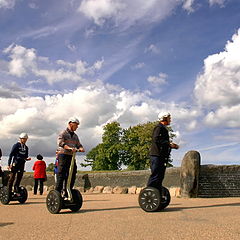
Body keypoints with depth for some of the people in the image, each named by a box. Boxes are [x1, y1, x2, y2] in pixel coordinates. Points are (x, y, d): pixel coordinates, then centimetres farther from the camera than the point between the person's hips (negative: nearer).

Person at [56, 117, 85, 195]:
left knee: (72, 175, 7)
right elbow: (60, 143, -19)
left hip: (71, 157, 7)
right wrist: (69, 148, -33)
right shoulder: (63, 133, -3)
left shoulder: (75, 136, 19)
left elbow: (79, 145, 15)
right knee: (61, 175, -7)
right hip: (63, 155, -7)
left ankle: (67, 193, 16)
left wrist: (81, 148, -10)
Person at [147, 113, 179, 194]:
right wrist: (169, 144, -19)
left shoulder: (164, 129, 25)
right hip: (157, 155, -11)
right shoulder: (159, 127, -8)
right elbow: (156, 139, -21)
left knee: (160, 176, 11)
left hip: (162, 156, 11)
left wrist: (172, 145, 12)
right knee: (155, 175, -11)